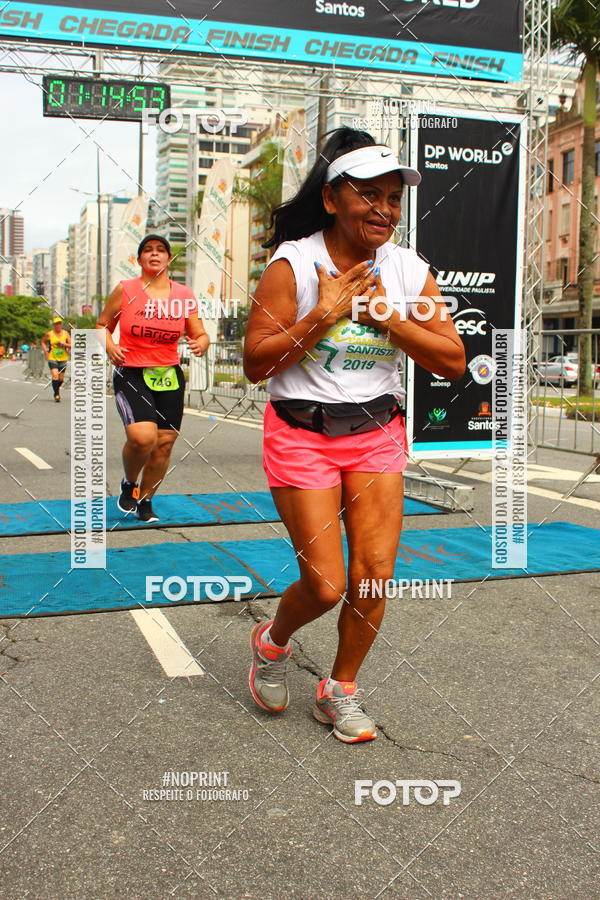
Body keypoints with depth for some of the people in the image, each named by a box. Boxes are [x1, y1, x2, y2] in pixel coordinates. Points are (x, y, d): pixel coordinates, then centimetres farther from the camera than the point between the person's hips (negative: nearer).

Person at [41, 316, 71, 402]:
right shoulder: (49, 334, -1)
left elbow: (71, 345, 0)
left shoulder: (65, 333, 2)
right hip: (52, 358, -2)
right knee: (55, 375, -18)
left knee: (61, 378, 8)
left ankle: (57, 389, 39)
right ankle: (56, 395, -11)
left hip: (63, 359, 2)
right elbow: (43, 342, 15)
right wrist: (45, 351, 0)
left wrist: (63, 344, -18)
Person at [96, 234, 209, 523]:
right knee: (142, 436, -24)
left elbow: (199, 334, 11)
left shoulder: (184, 295, 5)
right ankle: (129, 483, 9)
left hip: (170, 377, 3)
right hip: (131, 375, -3)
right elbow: (102, 324, 10)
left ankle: (145, 502, 26)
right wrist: (110, 346, -10)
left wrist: (201, 343, -12)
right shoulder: (125, 290, 0)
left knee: (164, 444, 1)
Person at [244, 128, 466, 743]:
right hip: (302, 435, -4)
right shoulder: (293, 264, -10)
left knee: (373, 576, -1)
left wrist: (386, 313, -12)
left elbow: (453, 362, -2)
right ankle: (271, 643, 30)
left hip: (378, 434, 4)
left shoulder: (409, 270, 1)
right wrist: (326, 312, -20)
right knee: (326, 584, -4)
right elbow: (255, 363, -14)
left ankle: (340, 690, 25)